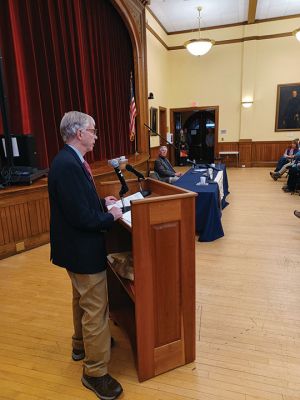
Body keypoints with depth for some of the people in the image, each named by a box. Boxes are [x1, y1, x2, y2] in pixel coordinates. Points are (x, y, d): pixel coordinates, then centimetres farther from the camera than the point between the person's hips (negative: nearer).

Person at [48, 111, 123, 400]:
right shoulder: (68, 165, -26)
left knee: (82, 300, 27)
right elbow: (82, 217, -28)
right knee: (95, 309, 4)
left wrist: (102, 202, 6)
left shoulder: (68, 160, 5)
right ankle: (95, 372, 24)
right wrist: (111, 216, -14)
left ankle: (82, 344, 50)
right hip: (83, 249, -11)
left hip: (77, 246, 11)